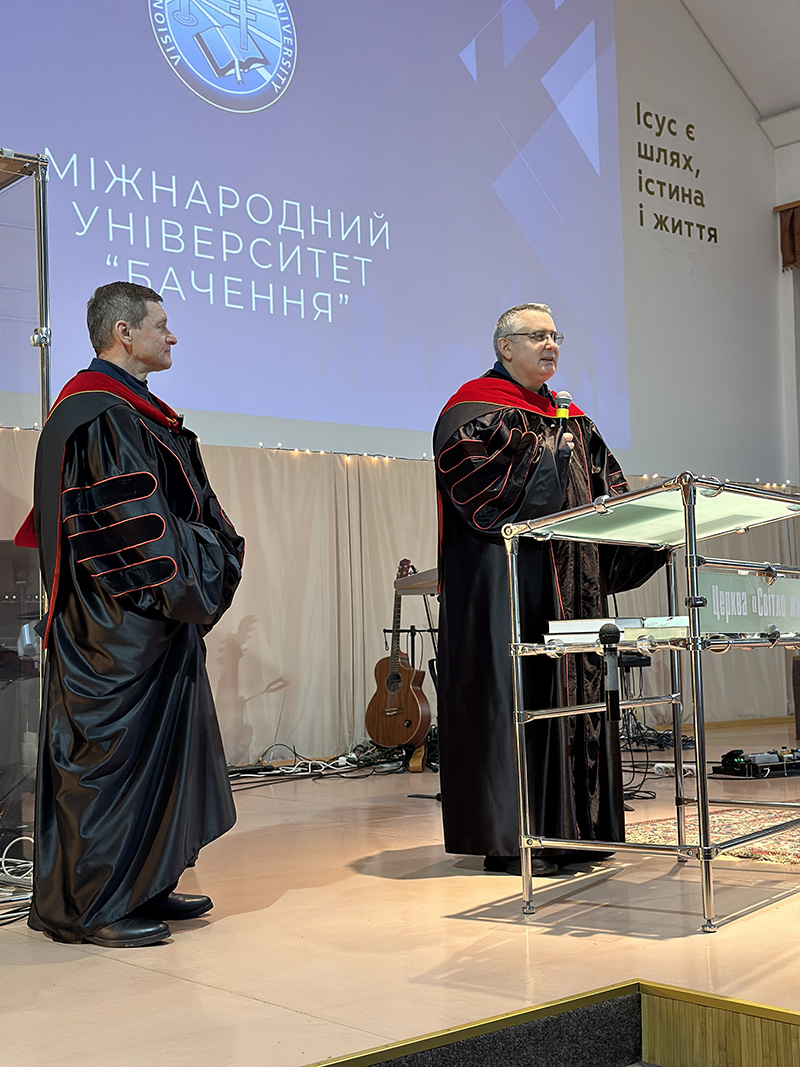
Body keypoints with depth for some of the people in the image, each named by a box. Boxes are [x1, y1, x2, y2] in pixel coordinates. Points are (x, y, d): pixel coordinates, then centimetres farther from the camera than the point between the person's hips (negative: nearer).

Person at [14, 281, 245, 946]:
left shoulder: (132, 410, 18)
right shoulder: (100, 415, -15)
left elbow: (187, 509, 21)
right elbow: (135, 524, -20)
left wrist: (213, 564, 8)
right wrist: (192, 585, -13)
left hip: (155, 623, 11)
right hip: (121, 623, -11)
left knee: (158, 744, 14)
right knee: (116, 749, -4)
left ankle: (144, 887, 23)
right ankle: (89, 908, 5)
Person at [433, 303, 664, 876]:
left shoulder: (572, 418, 22)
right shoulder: (475, 409, -1)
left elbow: (608, 491, 18)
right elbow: (482, 481, -19)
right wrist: (550, 455, -10)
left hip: (572, 582, 8)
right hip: (506, 580, -7)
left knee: (575, 688, 5)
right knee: (512, 693, -8)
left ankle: (571, 827, 12)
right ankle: (509, 839, -3)